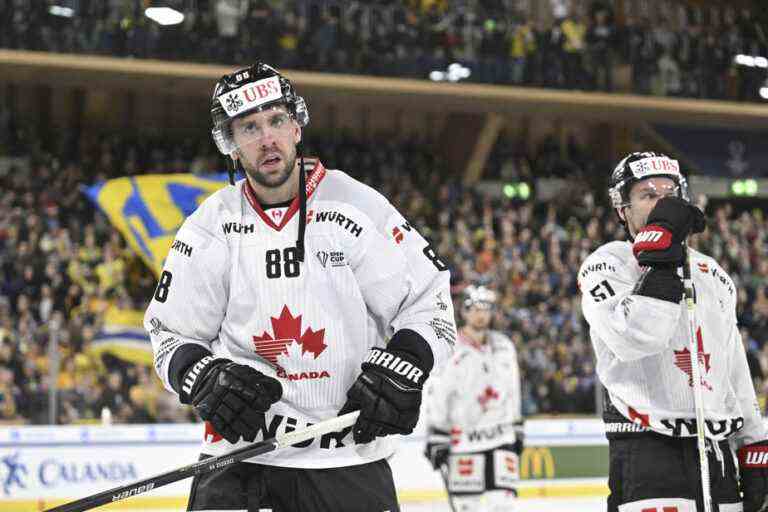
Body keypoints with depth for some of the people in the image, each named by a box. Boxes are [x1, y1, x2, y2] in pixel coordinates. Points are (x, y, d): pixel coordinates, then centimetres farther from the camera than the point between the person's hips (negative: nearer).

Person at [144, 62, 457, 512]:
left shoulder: (358, 208, -2)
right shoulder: (209, 229, 2)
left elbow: (429, 298, 3)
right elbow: (171, 333, 11)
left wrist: (400, 367, -11)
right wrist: (202, 377, -8)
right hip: (241, 454, 0)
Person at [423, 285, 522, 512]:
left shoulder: (504, 346, 9)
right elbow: (435, 397, -10)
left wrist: (516, 429, 19)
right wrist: (436, 440, -13)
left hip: (501, 437, 4)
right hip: (463, 440, -4)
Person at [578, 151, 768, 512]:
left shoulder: (712, 275, 18)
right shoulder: (606, 265, -2)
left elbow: (735, 373, 20)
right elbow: (635, 339, -22)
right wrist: (661, 257, -22)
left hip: (716, 454, 7)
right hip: (647, 451, -6)